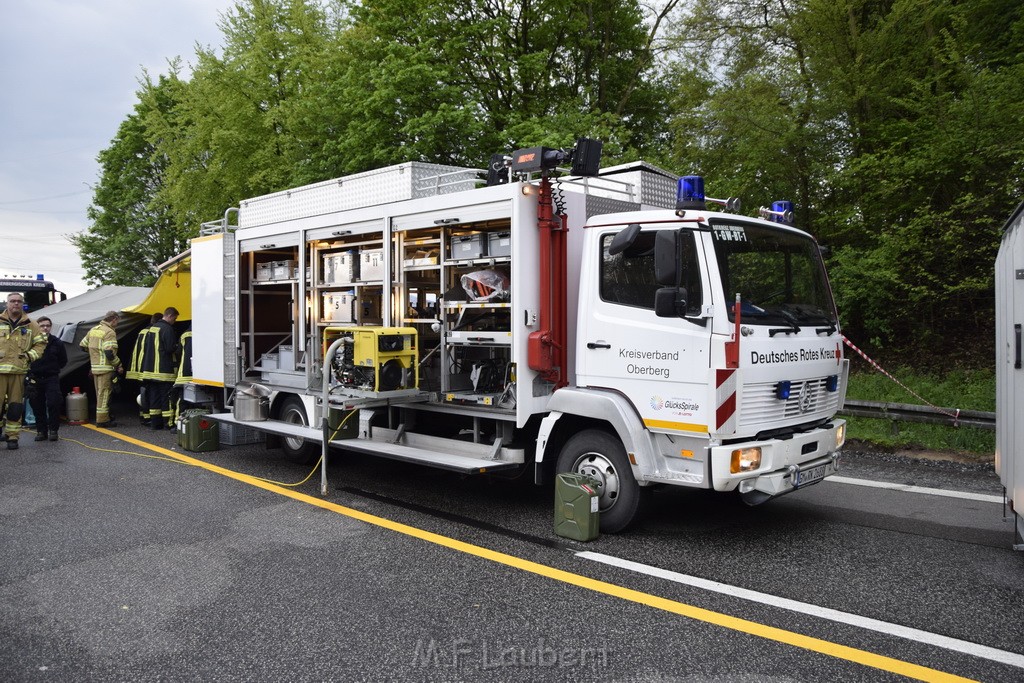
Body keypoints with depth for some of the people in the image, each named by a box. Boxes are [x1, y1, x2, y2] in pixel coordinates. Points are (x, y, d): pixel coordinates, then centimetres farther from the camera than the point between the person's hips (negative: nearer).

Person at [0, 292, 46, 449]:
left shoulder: (30, 325, 10)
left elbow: (40, 343, 13)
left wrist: (30, 355, -3)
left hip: (19, 371, 1)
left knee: (16, 405, 5)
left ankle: (13, 436, 13)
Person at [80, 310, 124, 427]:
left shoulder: (93, 330, 14)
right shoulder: (109, 332, -14)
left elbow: (82, 345, 20)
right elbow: (109, 353, -22)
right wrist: (119, 365, -13)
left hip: (94, 367, 8)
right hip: (106, 368, -8)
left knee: (99, 393, 16)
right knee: (105, 393, -3)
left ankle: (101, 417, 25)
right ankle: (102, 419, -1)